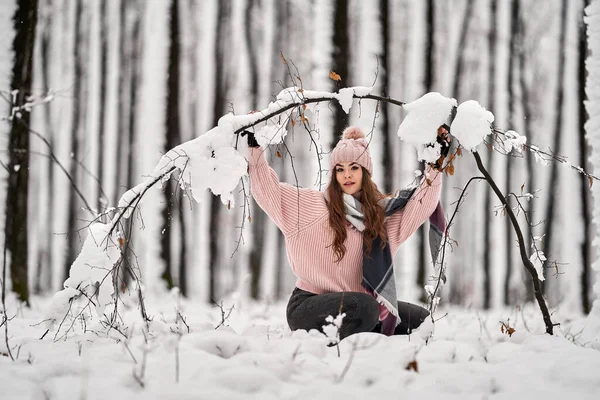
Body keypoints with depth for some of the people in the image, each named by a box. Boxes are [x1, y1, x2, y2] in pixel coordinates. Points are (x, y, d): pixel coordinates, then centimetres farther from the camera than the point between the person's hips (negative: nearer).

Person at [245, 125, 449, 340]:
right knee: (364, 307, -35)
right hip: (308, 305, -6)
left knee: (420, 320, -3)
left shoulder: (382, 212, 10)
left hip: (354, 306, 6)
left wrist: (435, 165, 2)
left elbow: (421, 202, 12)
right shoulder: (313, 205, -3)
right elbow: (267, 189, -7)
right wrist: (255, 148, -14)